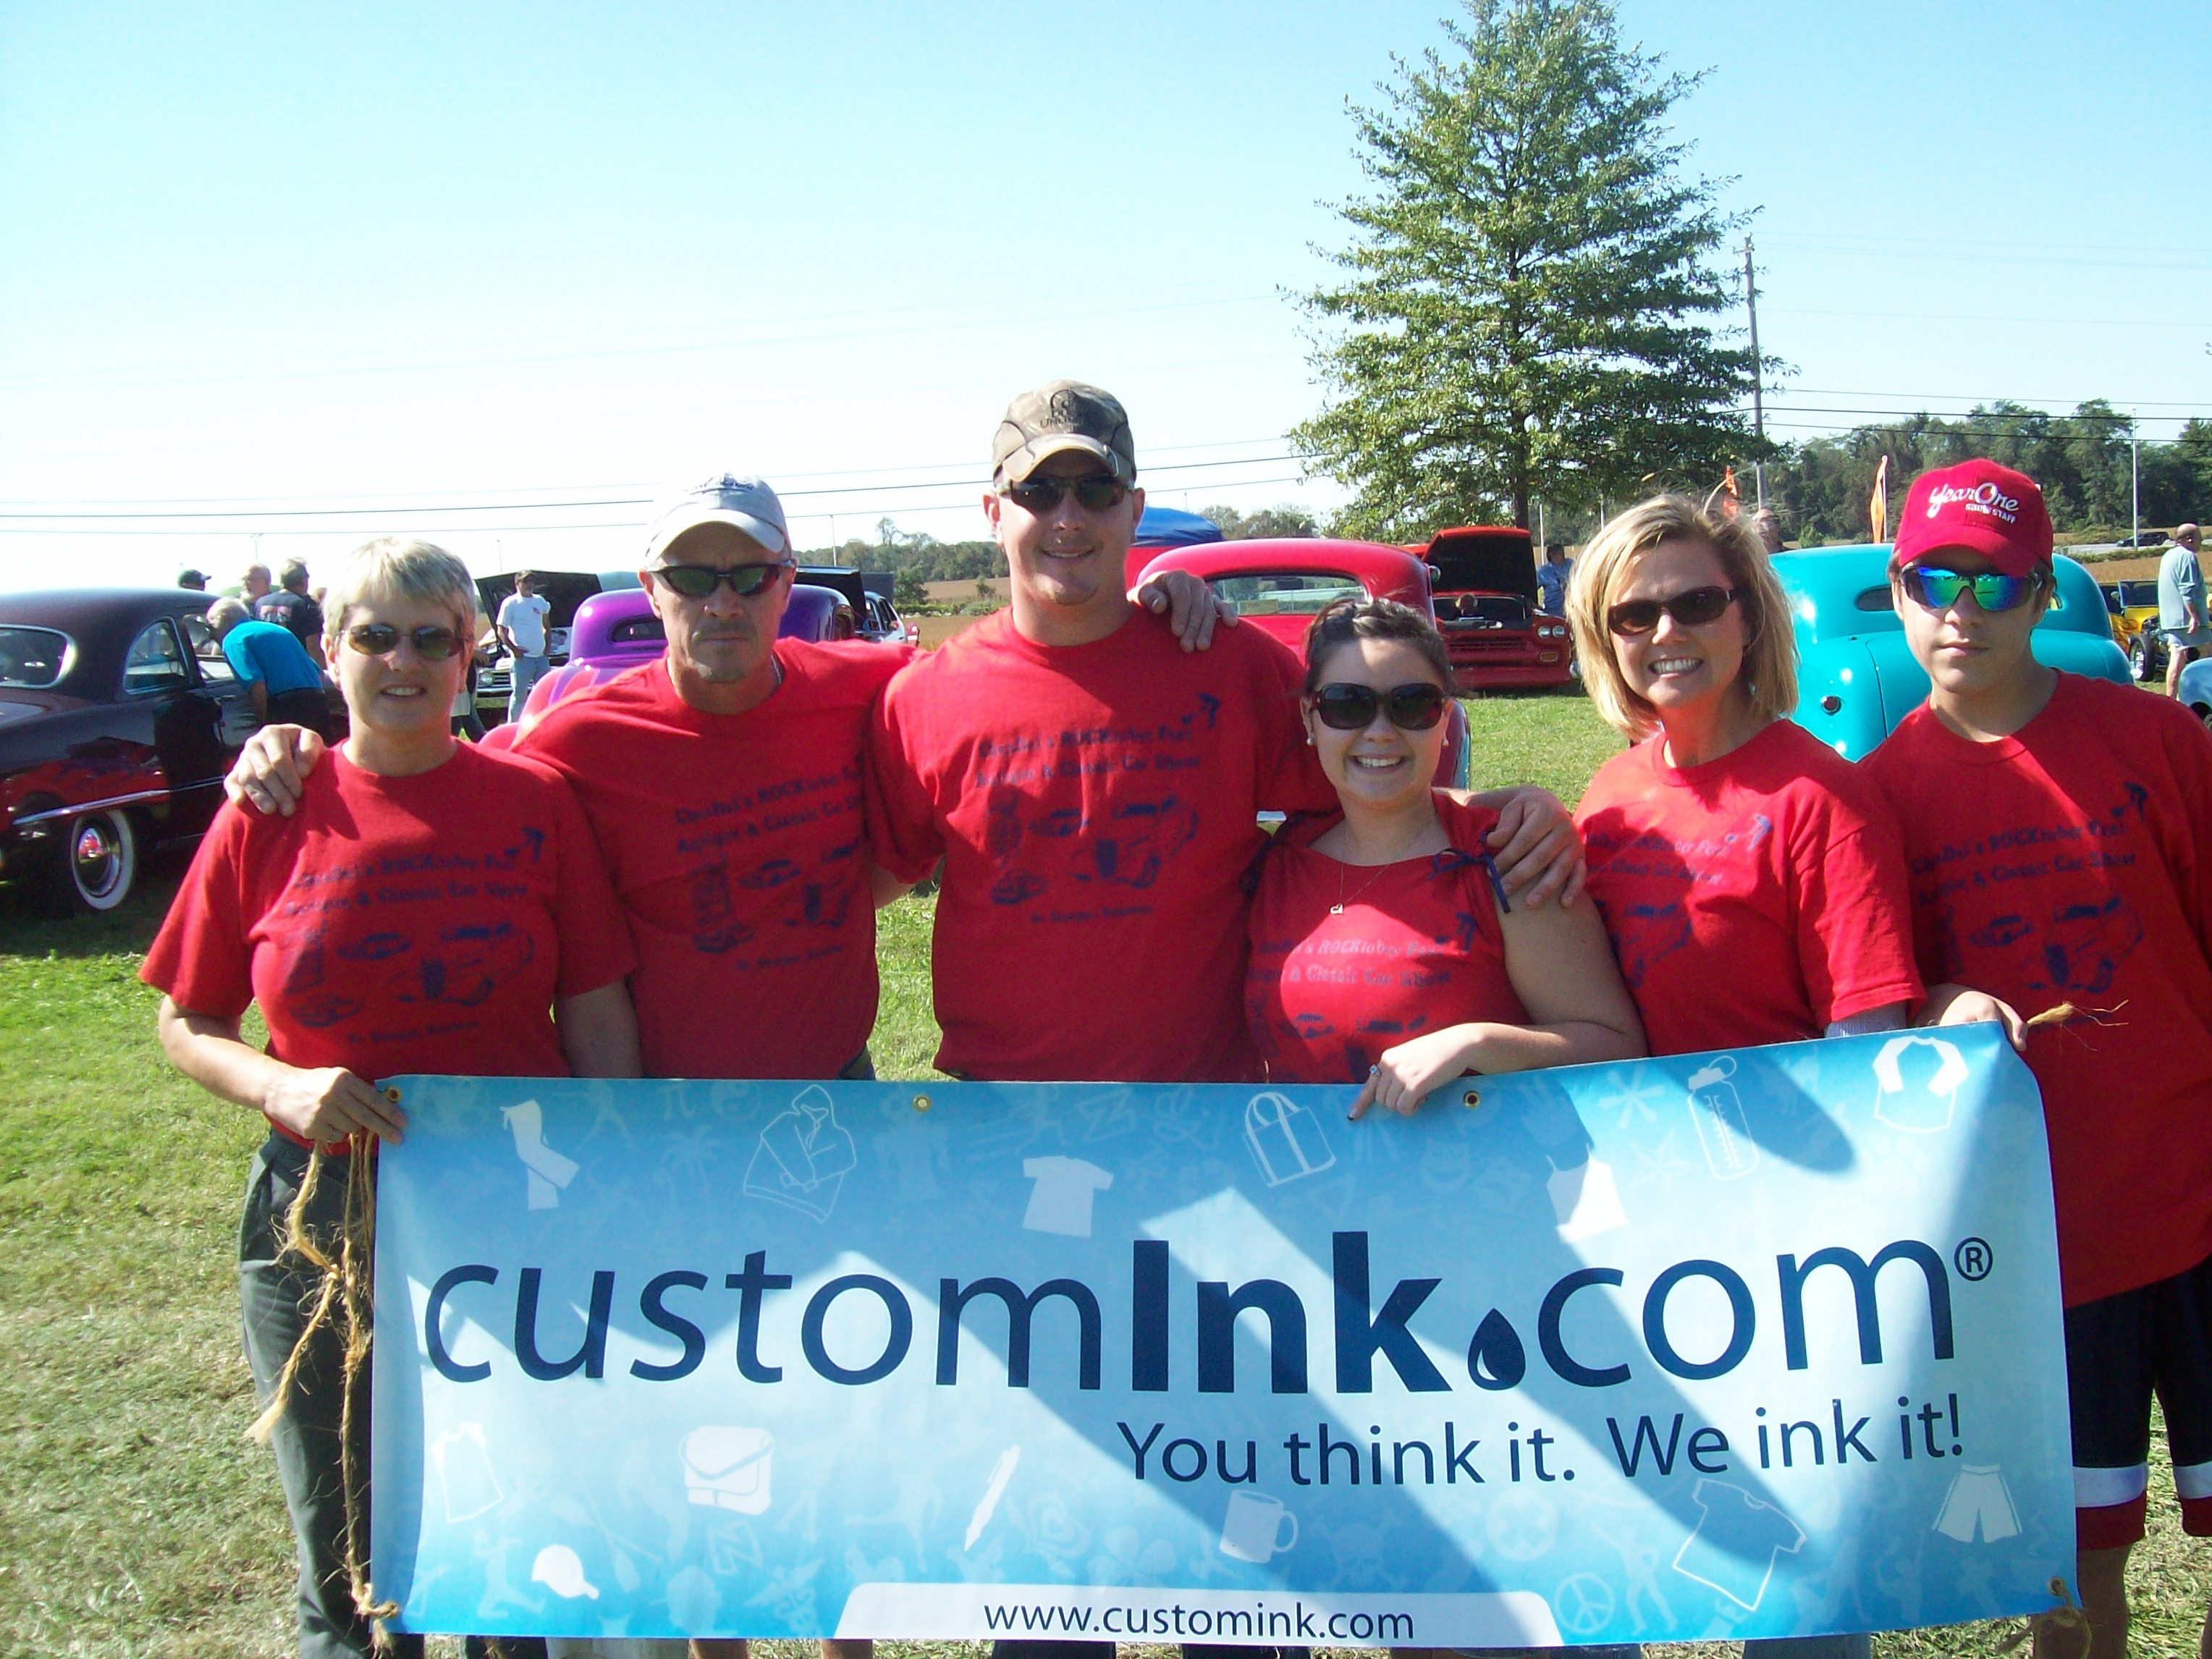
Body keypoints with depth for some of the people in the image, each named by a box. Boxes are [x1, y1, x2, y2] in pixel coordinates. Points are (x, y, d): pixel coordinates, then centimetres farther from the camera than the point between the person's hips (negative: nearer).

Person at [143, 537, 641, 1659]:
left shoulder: (533, 802, -2)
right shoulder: (270, 817, -1)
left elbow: (597, 1019, 1)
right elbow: (184, 1027, 5)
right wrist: (280, 1087, -14)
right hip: (322, 1220, 1)